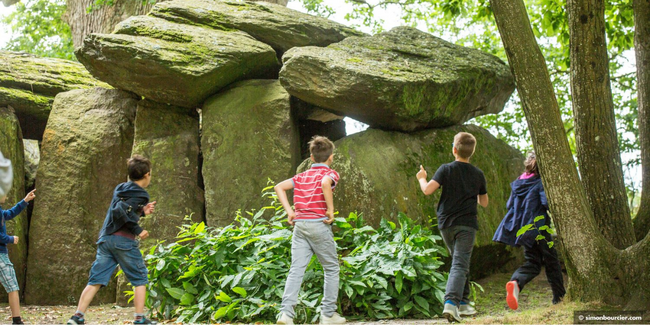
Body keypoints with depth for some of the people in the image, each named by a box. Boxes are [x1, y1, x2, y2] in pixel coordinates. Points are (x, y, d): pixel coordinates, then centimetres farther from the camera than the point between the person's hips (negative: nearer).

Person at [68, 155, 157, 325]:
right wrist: (137, 230, -16)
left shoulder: (121, 189, 16)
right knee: (140, 279, 8)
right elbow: (119, 211, -22)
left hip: (105, 239, 7)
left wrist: (142, 211, 13)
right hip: (123, 240, -7)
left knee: (96, 280, 6)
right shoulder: (140, 195, -8)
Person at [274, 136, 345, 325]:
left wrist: (289, 212, 8)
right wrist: (330, 210, -17)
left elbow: (279, 187, 10)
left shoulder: (302, 176, 17)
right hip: (319, 224, -5)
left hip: (299, 224, 5)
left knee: (296, 270, 1)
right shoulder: (330, 173, -1)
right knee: (331, 269, 10)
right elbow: (325, 183, -25)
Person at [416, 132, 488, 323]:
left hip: (446, 223, 1)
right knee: (460, 265, -9)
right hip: (467, 224, -1)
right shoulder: (478, 174, 5)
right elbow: (484, 203, 14)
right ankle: (451, 302, -28)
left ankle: (463, 302, 22)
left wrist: (421, 178, 6)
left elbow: (427, 190, -14)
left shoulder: (446, 169, -3)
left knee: (460, 263, 19)